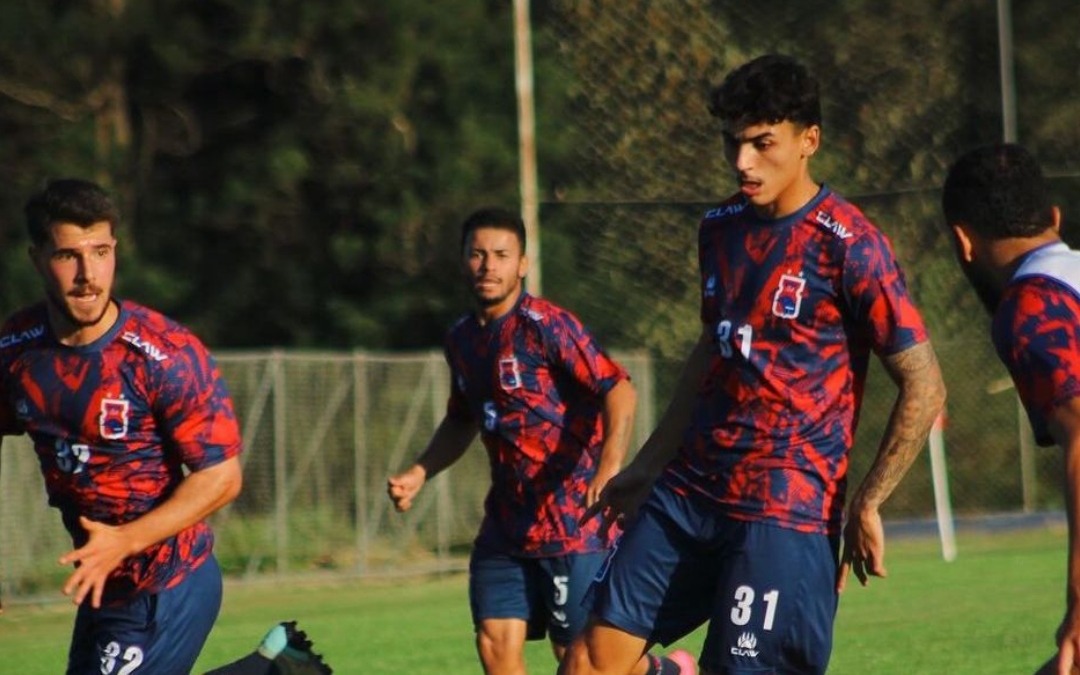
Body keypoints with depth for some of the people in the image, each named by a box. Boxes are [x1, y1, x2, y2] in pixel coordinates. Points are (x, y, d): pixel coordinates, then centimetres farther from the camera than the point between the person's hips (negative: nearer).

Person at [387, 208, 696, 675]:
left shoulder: (546, 325, -13)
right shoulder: (461, 339, 10)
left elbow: (618, 389, -21)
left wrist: (609, 467, -35)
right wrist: (420, 473, 12)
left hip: (573, 515, -7)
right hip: (508, 517, 7)